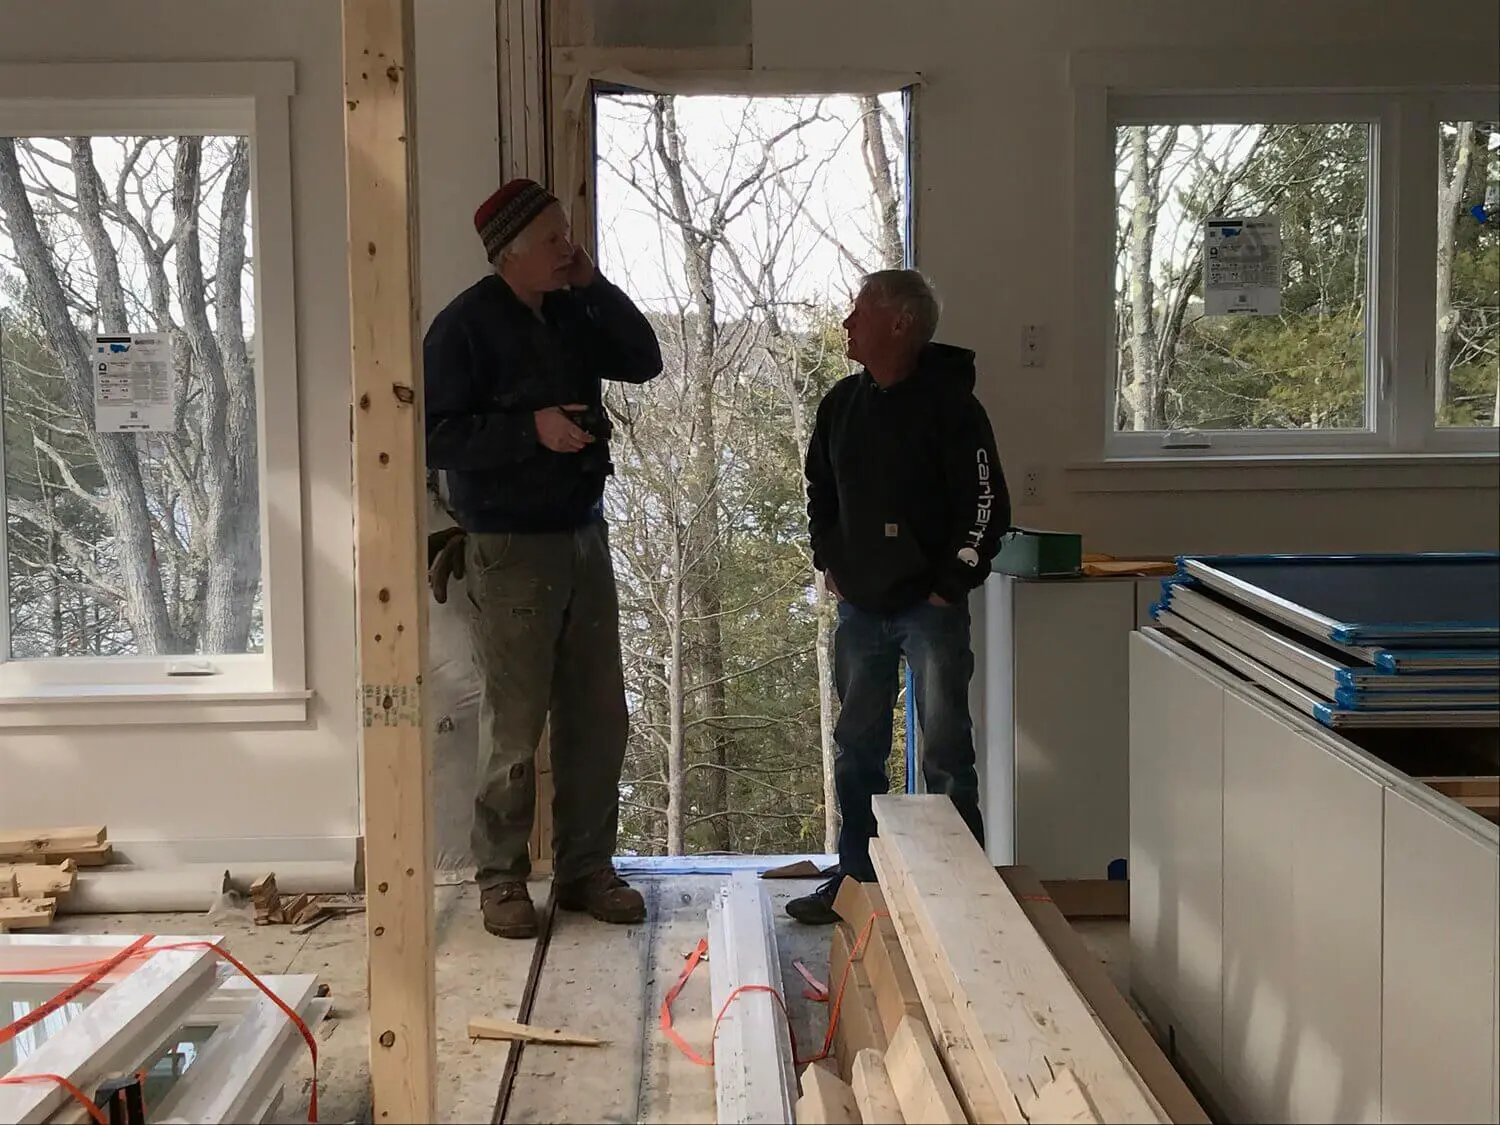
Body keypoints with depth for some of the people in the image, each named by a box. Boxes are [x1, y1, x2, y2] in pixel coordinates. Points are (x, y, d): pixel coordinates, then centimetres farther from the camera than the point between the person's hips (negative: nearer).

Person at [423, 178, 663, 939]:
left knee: (598, 718, 9)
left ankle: (587, 869, 21)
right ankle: (501, 880, 13)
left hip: (583, 537, 7)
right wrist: (532, 427, -23)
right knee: (514, 727, -1)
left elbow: (643, 361, 7)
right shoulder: (465, 325, -11)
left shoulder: (571, 313, 10)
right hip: (509, 551, -7)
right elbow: (436, 438, -16)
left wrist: (596, 287, -2)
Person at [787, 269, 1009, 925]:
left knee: (946, 753, 0)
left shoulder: (948, 403, -11)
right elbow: (819, 488, 23)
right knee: (856, 748, 12)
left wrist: (952, 584, -12)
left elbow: (987, 505, -12)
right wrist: (827, 560, 14)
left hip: (929, 607, -6)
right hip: (859, 606, 6)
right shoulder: (842, 403, 8)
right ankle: (856, 875, 23)